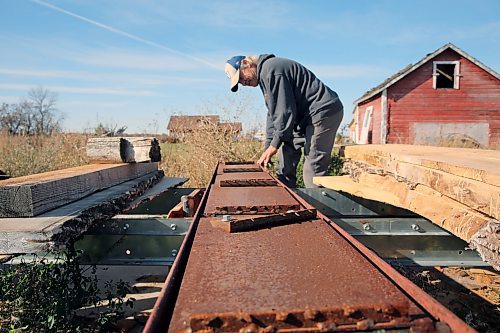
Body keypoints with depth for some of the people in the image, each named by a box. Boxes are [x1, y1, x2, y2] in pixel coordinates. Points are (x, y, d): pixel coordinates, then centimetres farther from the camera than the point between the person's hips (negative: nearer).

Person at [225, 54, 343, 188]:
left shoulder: (270, 69, -16)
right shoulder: (264, 75, 17)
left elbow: (285, 111, -21)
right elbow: (273, 113, 16)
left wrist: (274, 144, -15)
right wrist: (268, 148, 10)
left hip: (324, 111, -11)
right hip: (306, 116, 11)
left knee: (313, 172, -13)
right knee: (286, 164, 11)